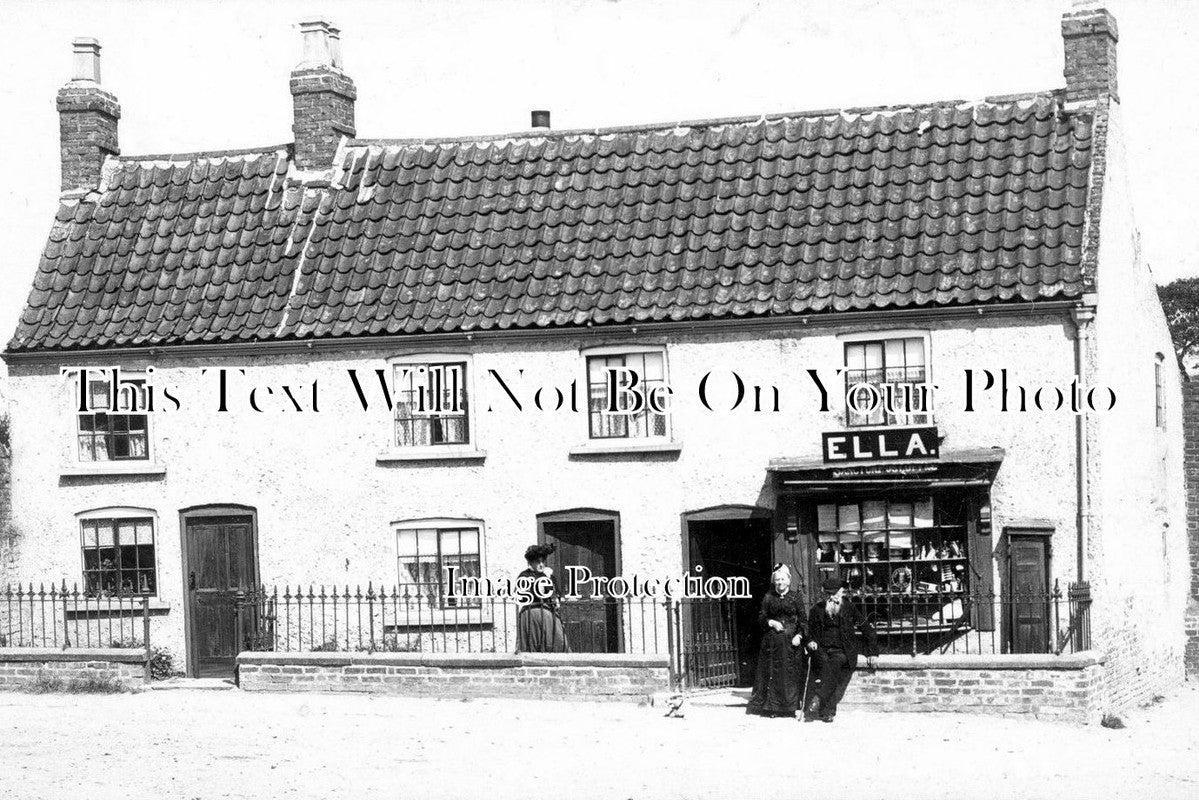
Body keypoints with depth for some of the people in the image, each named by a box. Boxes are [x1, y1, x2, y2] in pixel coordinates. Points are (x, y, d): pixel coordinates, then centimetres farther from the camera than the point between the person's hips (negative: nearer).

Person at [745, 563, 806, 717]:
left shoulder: (795, 598, 5)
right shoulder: (769, 598, 8)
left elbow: (802, 620, 4)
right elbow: (761, 618, 9)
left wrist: (799, 635, -11)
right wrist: (771, 622, -10)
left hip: (790, 641, -1)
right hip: (772, 640, 1)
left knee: (790, 673, -4)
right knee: (771, 673, -1)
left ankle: (789, 707, 2)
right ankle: (770, 708, 3)